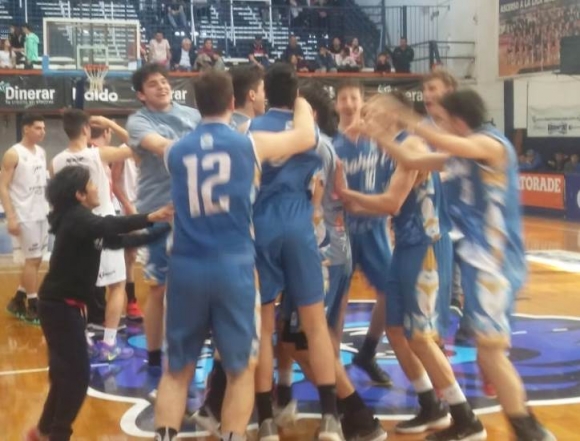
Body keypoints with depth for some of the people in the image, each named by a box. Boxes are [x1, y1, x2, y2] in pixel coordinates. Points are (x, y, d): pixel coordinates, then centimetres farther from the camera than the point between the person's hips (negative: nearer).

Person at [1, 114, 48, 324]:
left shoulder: (41, 152, 11)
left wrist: (50, 208, 15)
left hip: (41, 214, 8)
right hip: (25, 216, -8)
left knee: (36, 260, 12)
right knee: (32, 260, -4)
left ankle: (18, 301, 25)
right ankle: (33, 308, 6)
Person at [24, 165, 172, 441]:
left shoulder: (80, 219, 14)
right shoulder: (75, 218, -16)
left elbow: (116, 239, 22)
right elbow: (107, 226, -37)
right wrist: (149, 218, -47)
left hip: (63, 304, 10)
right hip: (59, 305, -10)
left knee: (66, 371, 18)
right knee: (77, 374, -7)